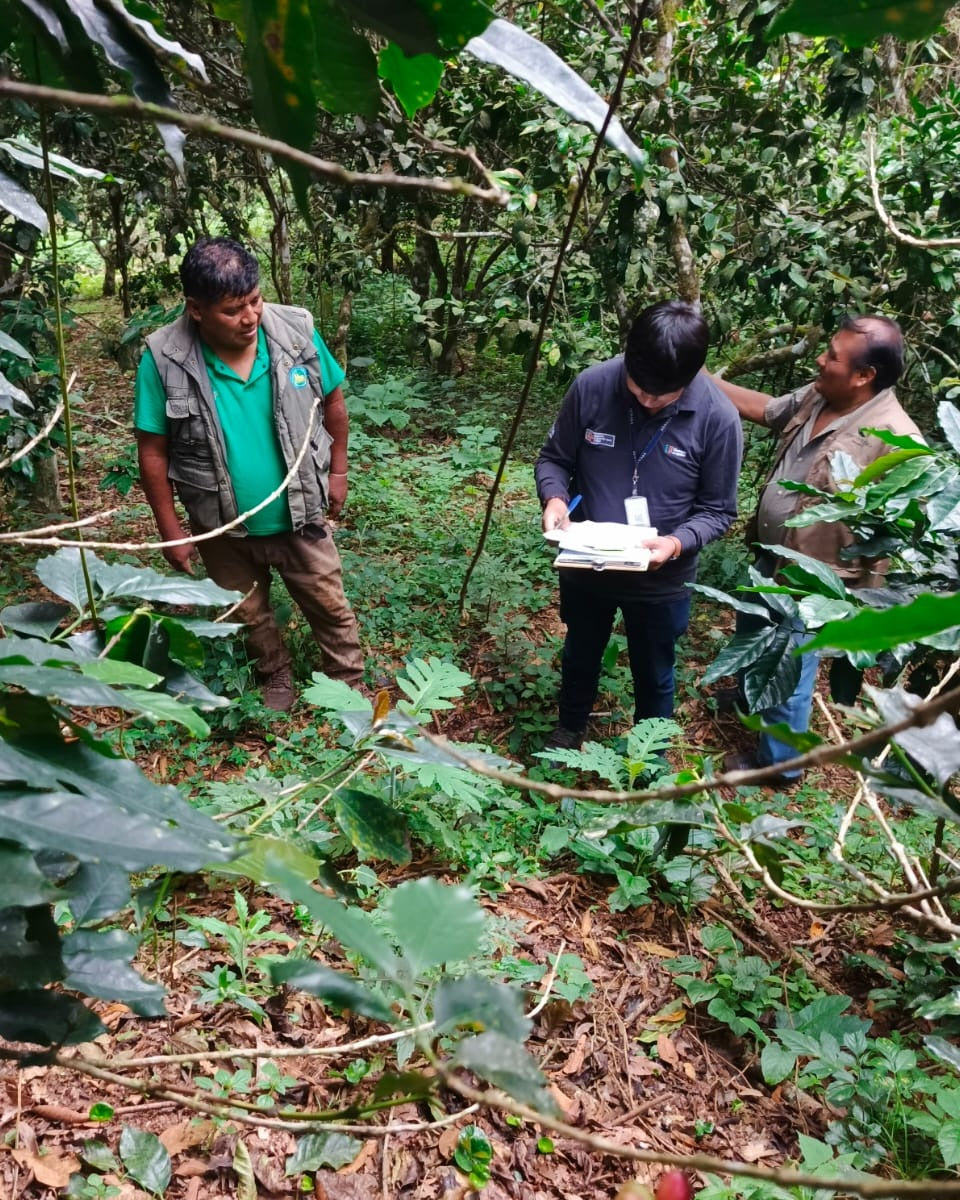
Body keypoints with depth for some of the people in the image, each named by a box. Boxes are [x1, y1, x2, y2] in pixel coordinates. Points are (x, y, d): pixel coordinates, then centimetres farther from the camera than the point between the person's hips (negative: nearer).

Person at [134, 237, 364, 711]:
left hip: (300, 515, 0)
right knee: (250, 617, 22)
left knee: (331, 607, 16)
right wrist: (170, 530, -8)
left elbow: (332, 402, 1)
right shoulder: (164, 360, -21)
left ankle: (351, 687, 40)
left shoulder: (296, 331, -17)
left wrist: (338, 471, 6)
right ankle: (276, 681, 49)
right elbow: (153, 452, -11)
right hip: (224, 529, 0)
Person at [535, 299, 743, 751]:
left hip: (660, 579, -1)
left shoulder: (718, 417, -21)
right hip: (585, 565, 2)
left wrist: (679, 543, -30)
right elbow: (554, 458, -4)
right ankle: (570, 728, 56)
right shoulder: (591, 385, -19)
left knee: (653, 675, 21)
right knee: (579, 655, 26)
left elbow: (718, 509, -11)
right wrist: (554, 498, -25)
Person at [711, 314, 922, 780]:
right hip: (770, 557, 9)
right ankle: (749, 696, 61)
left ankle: (776, 763, 32)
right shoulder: (815, 397, -4)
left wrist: (860, 596, -24)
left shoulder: (895, 439, -29)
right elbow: (762, 408, 11)